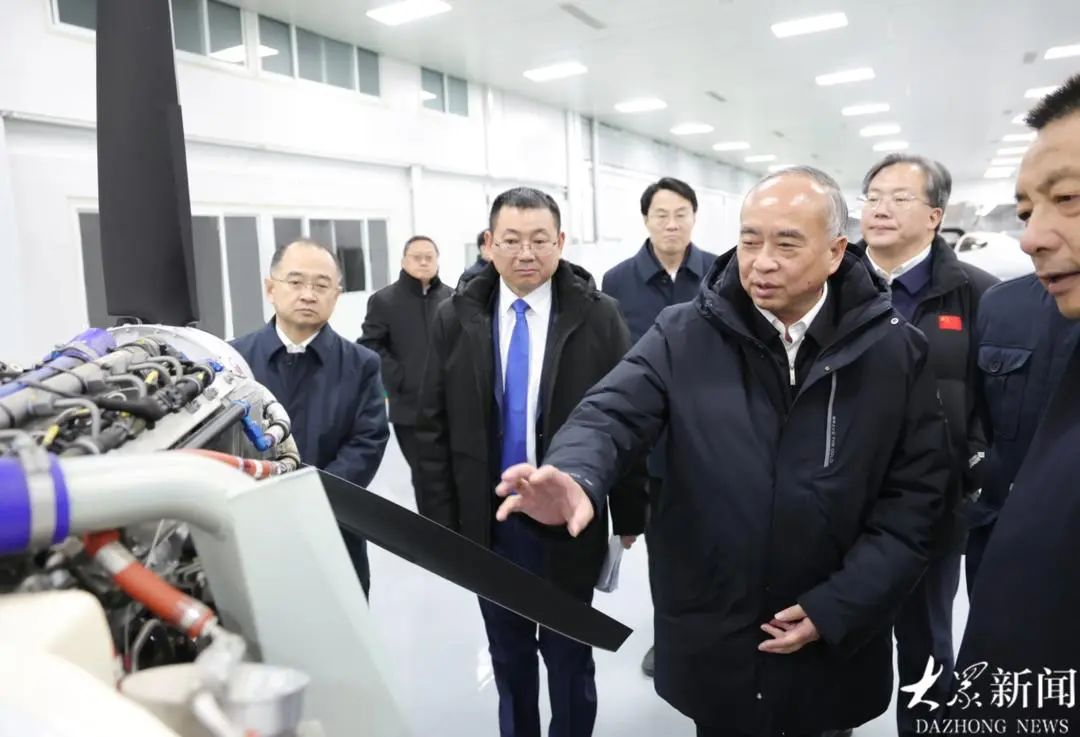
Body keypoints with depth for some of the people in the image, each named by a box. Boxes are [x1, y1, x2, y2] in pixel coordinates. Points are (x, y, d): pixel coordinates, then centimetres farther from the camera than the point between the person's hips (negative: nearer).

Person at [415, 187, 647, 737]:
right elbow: (433, 428, 0)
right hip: (488, 521, 3)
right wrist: (440, 521, -2)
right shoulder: (455, 319, -3)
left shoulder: (598, 316, -9)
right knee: (507, 652, 21)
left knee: (568, 652, 17)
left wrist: (628, 514, -1)